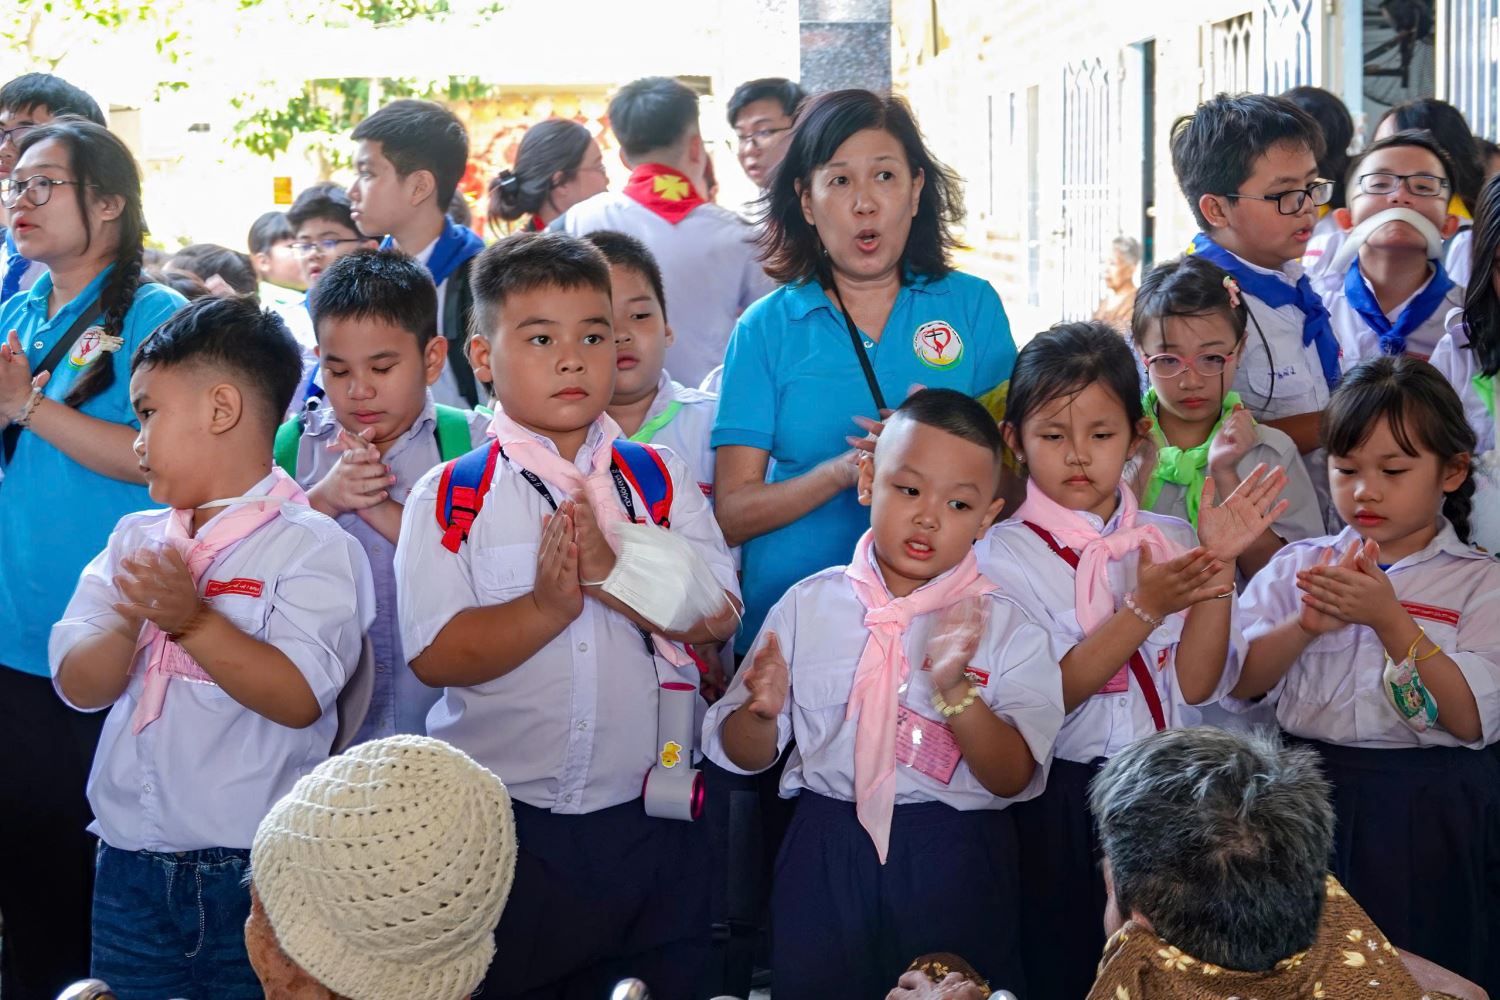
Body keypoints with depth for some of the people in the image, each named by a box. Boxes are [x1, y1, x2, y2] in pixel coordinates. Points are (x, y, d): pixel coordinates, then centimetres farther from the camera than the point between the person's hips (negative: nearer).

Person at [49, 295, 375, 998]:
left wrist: (191, 619, -25)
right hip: (129, 862, 5)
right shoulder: (133, 539, 9)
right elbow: (78, 687, 3)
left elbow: (298, 699, -18)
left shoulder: (311, 545, -9)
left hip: (254, 869, -5)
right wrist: (128, 625, -16)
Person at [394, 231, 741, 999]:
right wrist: (548, 605, -24)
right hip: (497, 821, -2)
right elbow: (434, 655, -12)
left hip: (644, 821, 2)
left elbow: (715, 617, -6)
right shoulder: (450, 498, -4)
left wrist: (615, 574, -21)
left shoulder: (660, 482, 4)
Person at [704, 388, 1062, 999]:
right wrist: (760, 712, -18)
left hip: (956, 867, -1)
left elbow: (1013, 779, -12)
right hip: (825, 857, 1)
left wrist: (955, 690, -26)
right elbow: (743, 757, 5)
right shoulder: (809, 607, 2)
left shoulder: (1008, 628, -2)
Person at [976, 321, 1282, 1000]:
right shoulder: (1003, 556, -8)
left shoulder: (1170, 541, 2)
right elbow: (1046, 696, -17)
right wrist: (1144, 608, -25)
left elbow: (1196, 686, -7)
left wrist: (1218, 566, -17)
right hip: (1059, 801, -3)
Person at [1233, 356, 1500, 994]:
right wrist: (1305, 626, -22)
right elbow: (1237, 682, -4)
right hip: (1309, 796, 2)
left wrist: (1389, 619, -21)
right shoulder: (1297, 566, 6)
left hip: (1429, 817, -2)